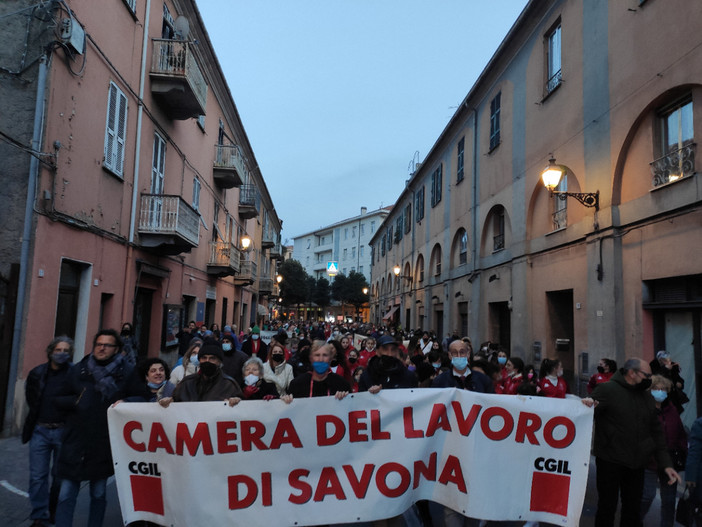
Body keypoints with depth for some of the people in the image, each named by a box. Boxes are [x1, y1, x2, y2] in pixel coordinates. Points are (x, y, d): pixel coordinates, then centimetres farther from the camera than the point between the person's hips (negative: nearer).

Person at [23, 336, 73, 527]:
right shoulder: (37, 373, 2)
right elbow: (30, 397, 20)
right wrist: (38, 415, 15)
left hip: (63, 431, -3)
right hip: (39, 430, 3)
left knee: (59, 475, 10)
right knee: (37, 475, 4)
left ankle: (54, 511, 31)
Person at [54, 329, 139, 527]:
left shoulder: (127, 372, -2)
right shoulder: (79, 370, 6)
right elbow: (59, 399, 12)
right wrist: (76, 401, -7)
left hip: (105, 444, -1)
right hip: (75, 442, 1)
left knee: (98, 494, 13)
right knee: (66, 495, 1)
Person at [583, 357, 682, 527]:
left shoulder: (647, 396, 10)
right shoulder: (607, 389, -9)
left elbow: (656, 432, 13)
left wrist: (666, 463, 7)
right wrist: (586, 406, -37)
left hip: (636, 464, 6)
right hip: (610, 462, -6)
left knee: (633, 511, 16)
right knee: (607, 508, 4)